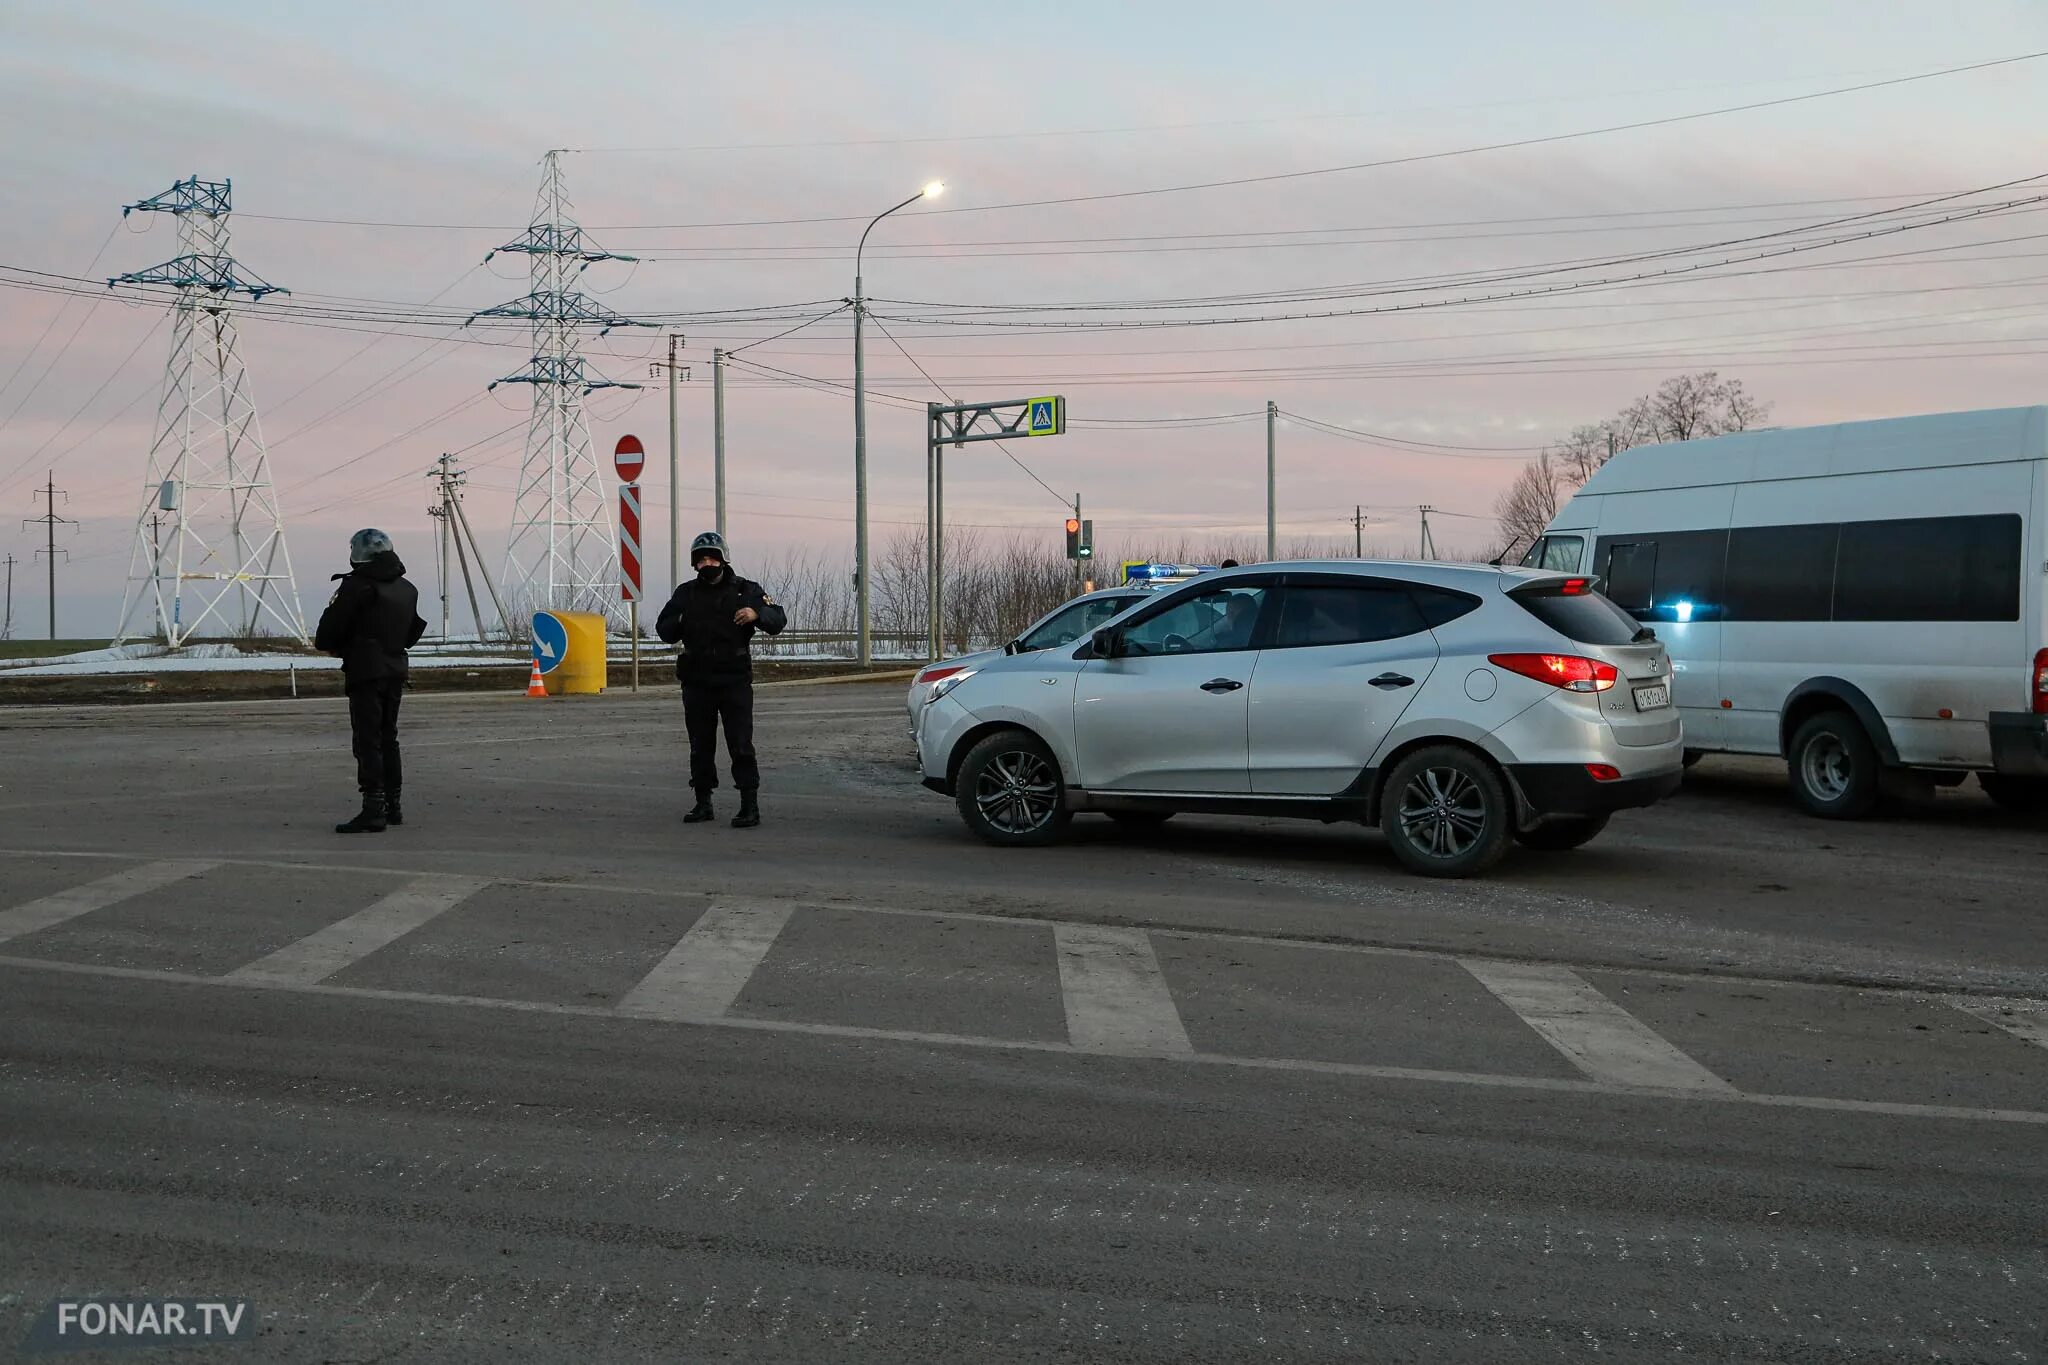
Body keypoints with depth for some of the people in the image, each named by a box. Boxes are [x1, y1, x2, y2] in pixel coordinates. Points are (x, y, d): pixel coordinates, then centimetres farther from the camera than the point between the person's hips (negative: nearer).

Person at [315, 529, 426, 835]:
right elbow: (412, 633, 18)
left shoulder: (357, 586, -11)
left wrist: (327, 644, 11)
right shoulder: (407, 590, 12)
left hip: (365, 671, -7)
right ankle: (392, 805, 22)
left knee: (367, 740, -8)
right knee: (388, 737, 17)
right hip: (396, 669, 8)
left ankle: (373, 809, -13)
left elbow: (331, 629, -9)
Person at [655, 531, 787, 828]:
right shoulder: (686, 593, 12)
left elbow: (778, 620, -1)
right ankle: (703, 803, 18)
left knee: (741, 745, -7)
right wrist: (679, 621, -7)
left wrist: (757, 613, -22)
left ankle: (750, 806, -6)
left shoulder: (745, 590, 3)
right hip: (696, 681, 4)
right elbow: (663, 629, 15)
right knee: (700, 745, 9)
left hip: (735, 680, -3)